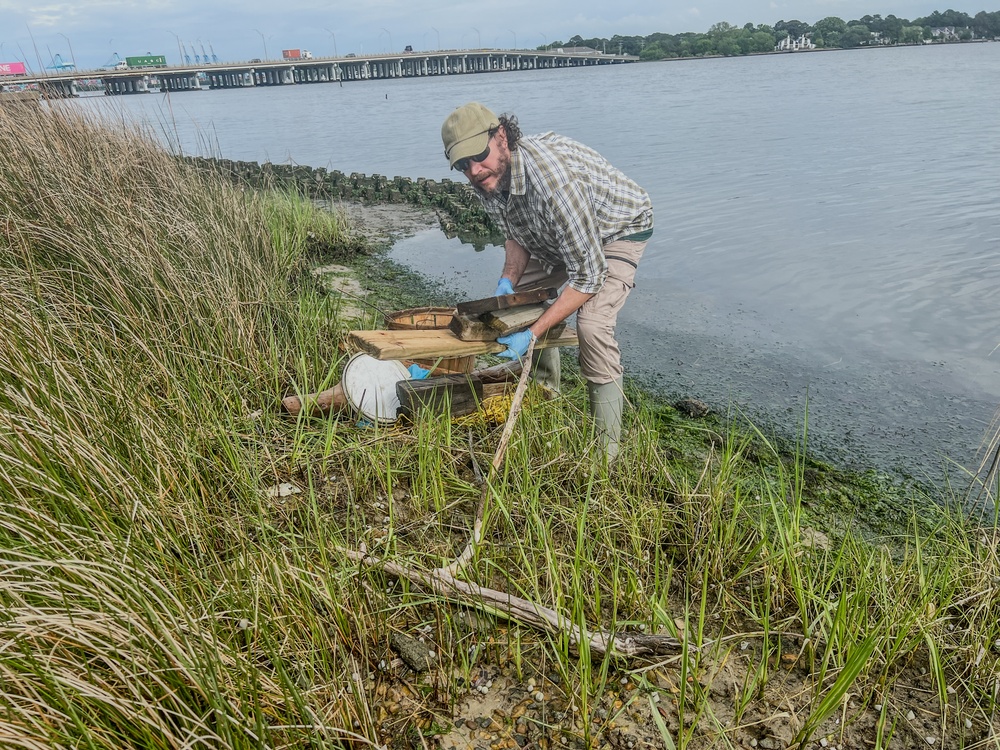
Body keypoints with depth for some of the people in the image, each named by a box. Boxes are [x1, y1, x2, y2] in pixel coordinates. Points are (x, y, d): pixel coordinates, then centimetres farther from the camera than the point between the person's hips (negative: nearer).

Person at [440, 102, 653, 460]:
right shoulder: (487, 177, -16)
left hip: (619, 228, -8)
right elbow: (516, 234, 3)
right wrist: (508, 280, -16)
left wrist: (532, 333, -38)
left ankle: (606, 449, -14)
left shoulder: (553, 180, -42)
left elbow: (588, 276, -38)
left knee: (592, 323, -27)